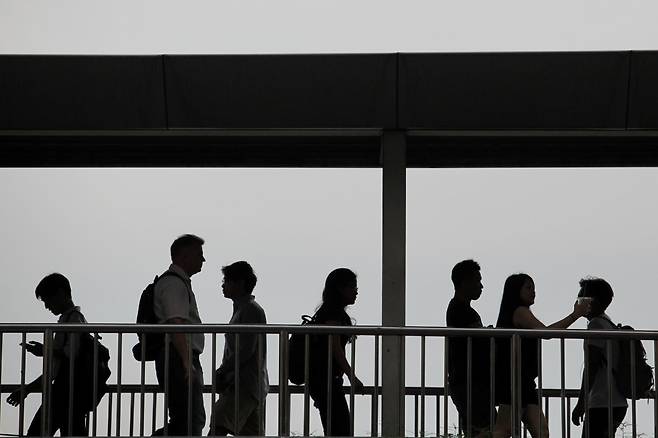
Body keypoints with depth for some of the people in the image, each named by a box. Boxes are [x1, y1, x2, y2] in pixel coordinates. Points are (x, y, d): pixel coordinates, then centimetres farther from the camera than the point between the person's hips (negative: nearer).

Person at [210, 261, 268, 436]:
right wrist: (223, 374, 10)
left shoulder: (251, 310, -9)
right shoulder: (240, 310, 23)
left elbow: (246, 351, -17)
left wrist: (221, 373, -14)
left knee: (217, 426, -22)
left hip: (246, 384, -10)